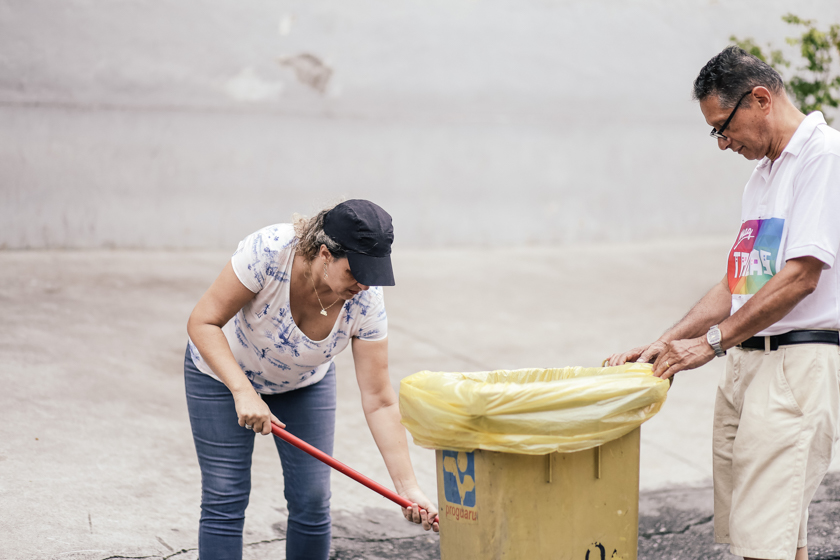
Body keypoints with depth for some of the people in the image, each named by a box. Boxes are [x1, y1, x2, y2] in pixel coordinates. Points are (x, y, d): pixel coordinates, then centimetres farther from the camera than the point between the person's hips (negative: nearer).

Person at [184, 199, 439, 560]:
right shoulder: (269, 250, -37)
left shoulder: (365, 301, -28)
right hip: (222, 370, -2)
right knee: (225, 501, -7)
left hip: (304, 382, 3)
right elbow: (203, 323, -29)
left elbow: (379, 401, -24)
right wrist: (243, 392, -41)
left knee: (312, 502, -3)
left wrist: (408, 488, -28)